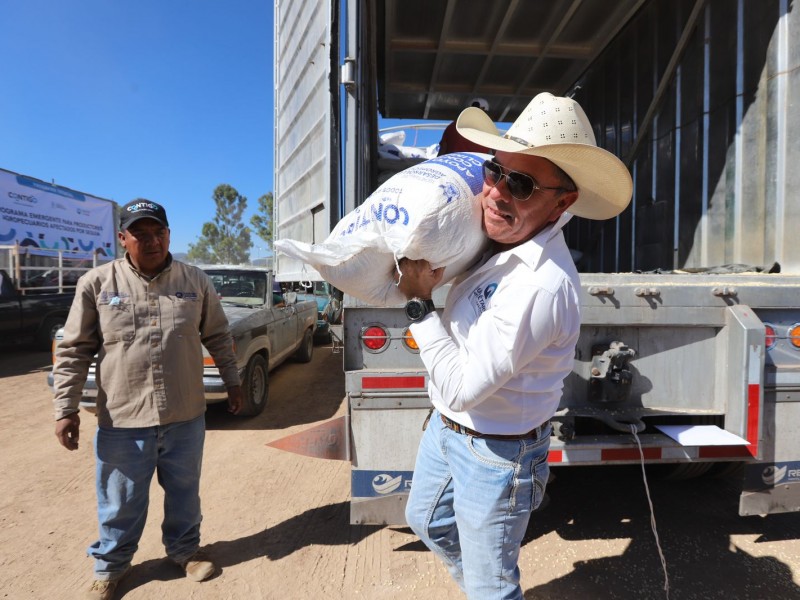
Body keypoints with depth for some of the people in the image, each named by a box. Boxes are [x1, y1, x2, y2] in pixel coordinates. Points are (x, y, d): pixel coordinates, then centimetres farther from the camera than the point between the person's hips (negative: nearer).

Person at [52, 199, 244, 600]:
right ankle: (110, 564, 41)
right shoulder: (96, 284, -5)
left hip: (185, 417, 1)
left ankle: (185, 549, 43)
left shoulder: (195, 282, -1)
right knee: (120, 502, 16)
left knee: (184, 493, 19)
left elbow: (218, 337, 8)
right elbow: (73, 351, -1)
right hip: (122, 421, -1)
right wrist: (66, 409, -4)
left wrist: (232, 382, 10)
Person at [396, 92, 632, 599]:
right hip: (445, 426, 9)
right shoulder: (501, 238, -7)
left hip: (495, 455, -9)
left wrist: (419, 303, -23)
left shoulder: (541, 285, -35)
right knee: (426, 521, 33)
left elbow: (460, 388, -30)